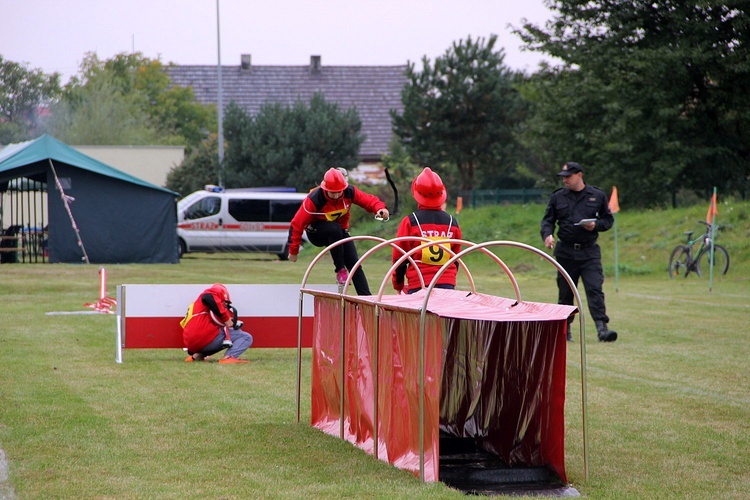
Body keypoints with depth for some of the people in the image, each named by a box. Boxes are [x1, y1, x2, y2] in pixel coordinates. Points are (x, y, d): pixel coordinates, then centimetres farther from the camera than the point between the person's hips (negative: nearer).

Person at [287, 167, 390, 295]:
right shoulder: (314, 199, -29)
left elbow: (368, 200, -16)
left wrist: (380, 208, -41)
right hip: (316, 233, -4)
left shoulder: (349, 192, -19)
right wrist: (293, 250, -22)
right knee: (335, 228, -37)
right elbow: (297, 223, -25)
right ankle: (340, 269, -26)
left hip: (340, 232, 4)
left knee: (354, 263, -12)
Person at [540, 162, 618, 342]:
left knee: (595, 290, -14)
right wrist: (547, 234, -12)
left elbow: (608, 219, 10)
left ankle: (602, 328, -20)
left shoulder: (597, 196, 6)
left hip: (590, 252, -2)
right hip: (565, 251, 2)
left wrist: (596, 225, -10)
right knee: (565, 293, 7)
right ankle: (564, 330, 19)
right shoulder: (557, 197, 8)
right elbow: (548, 220, 9)